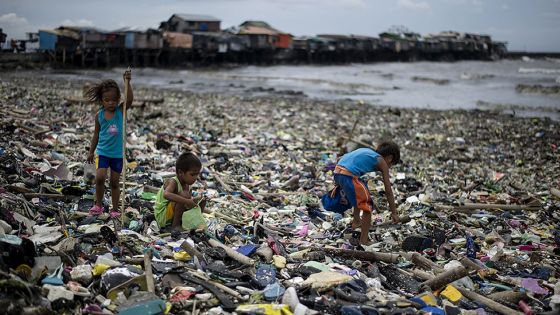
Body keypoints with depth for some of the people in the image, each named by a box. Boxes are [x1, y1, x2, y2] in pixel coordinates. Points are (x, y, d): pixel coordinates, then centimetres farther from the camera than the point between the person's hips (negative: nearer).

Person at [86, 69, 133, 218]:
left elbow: (130, 99, -26)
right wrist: (91, 152, 11)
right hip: (102, 152, 0)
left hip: (118, 153, 0)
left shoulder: (121, 110, -7)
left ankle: (115, 209, 20)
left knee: (115, 182, 8)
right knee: (100, 177, -15)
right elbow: (96, 134, 7)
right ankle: (98, 205, 5)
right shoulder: (99, 115, -3)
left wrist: (127, 82, -37)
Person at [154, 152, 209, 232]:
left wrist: (196, 199, -11)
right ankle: (175, 225, -21)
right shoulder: (173, 182, -23)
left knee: (202, 202, 9)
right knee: (184, 195, -31)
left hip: (174, 215, 9)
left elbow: (190, 199, 13)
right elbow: (166, 194, -44)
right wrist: (187, 201, -46)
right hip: (162, 215, -9)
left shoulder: (187, 185, 2)